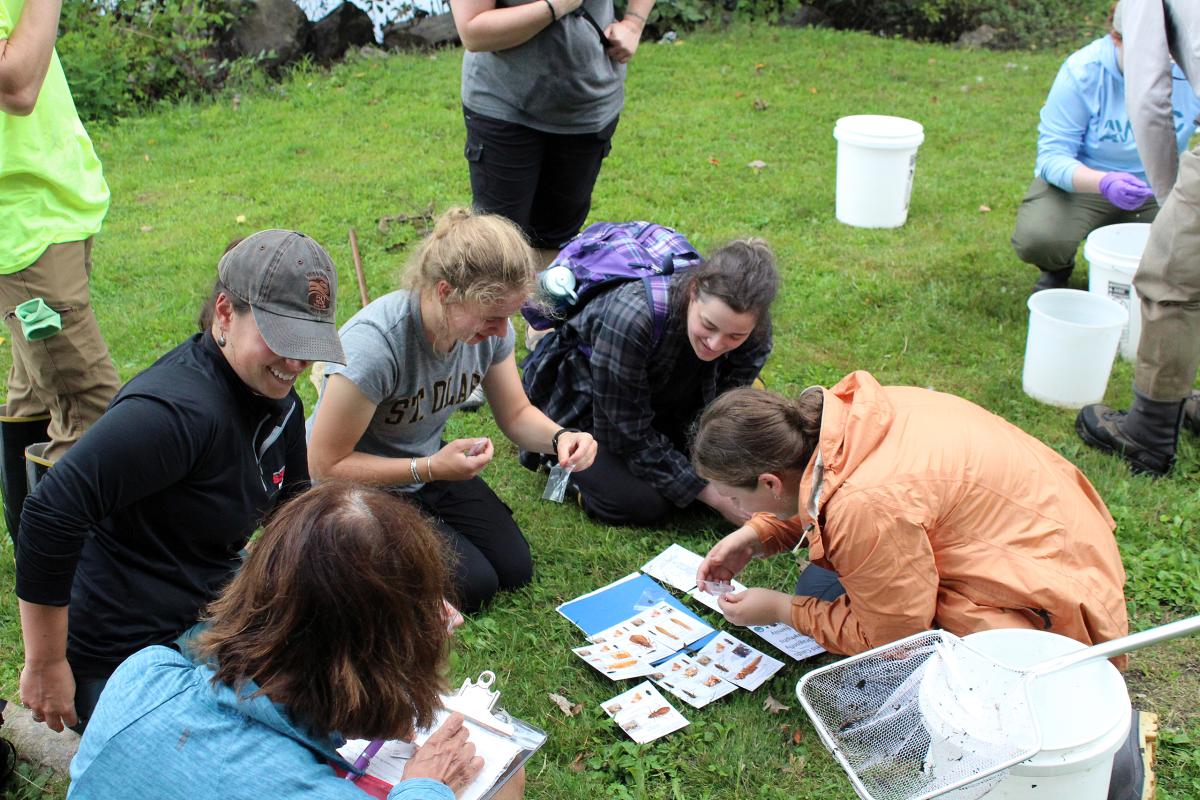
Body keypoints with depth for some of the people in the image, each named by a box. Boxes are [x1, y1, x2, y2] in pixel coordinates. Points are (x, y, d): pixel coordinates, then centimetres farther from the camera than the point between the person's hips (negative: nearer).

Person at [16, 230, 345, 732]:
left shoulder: (275, 399, 2)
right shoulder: (178, 409, -27)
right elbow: (51, 513, -31)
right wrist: (46, 666, -23)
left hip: (207, 612, 9)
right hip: (125, 659, -9)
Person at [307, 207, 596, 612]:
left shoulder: (489, 325, -18)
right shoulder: (374, 346, -37)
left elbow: (516, 415, -3)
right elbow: (326, 467, -27)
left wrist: (558, 437, -25)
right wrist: (430, 470, -34)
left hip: (426, 464, 6)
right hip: (360, 486, -6)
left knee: (515, 568, 4)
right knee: (473, 585, -12)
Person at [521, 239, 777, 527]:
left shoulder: (754, 338, -25)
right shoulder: (632, 318, -41)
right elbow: (629, 436, -31)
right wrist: (715, 497, -30)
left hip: (659, 405, 6)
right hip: (580, 398, -5)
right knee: (643, 504, -20)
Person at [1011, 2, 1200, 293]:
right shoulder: (1082, 72, -21)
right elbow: (1052, 155, -22)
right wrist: (1104, 183, -41)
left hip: (1159, 191, 3)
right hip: (1082, 181, -2)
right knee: (1036, 238, -32)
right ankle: (1057, 269, 9)